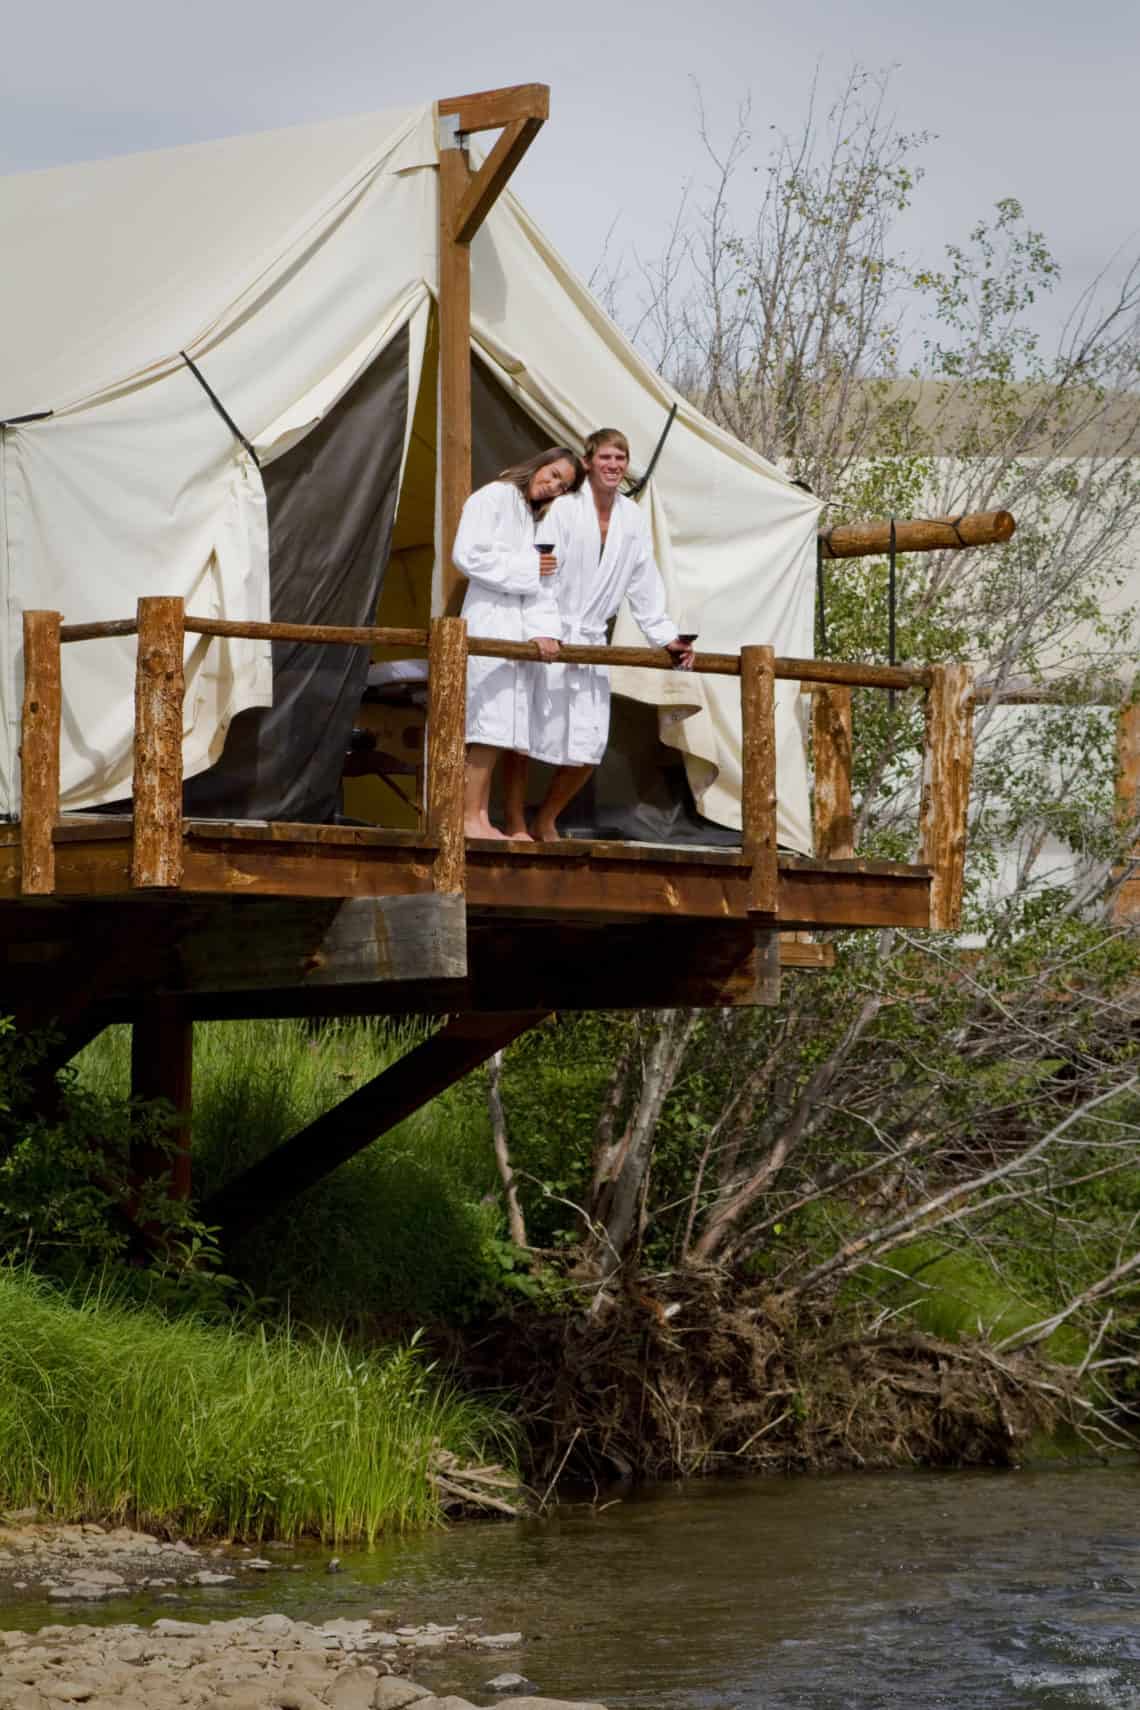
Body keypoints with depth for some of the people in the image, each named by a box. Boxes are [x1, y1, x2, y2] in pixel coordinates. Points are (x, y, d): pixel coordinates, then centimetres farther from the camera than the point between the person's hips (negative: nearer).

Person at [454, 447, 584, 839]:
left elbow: (544, 584, 11)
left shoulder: (538, 519, 22)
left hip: (523, 629, 8)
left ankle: (516, 825, 6)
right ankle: (473, 816, -16)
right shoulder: (494, 498, 0)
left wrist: (545, 630, -5)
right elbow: (468, 555, -12)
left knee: (521, 731, 4)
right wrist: (528, 567, -6)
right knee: (493, 722, -14)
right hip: (491, 620, -8)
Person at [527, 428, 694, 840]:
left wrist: (666, 637, 6)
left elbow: (644, 587, 12)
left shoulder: (633, 519, 8)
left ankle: (545, 823, 21)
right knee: (527, 736, -5)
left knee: (588, 746, 2)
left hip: (591, 642, 5)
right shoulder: (566, 508, -9)